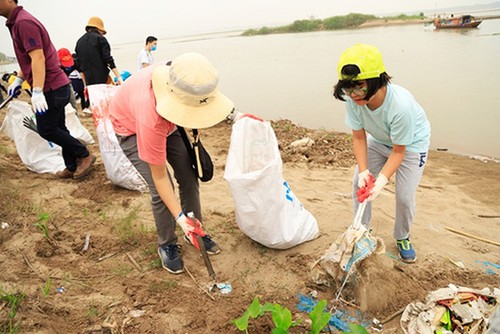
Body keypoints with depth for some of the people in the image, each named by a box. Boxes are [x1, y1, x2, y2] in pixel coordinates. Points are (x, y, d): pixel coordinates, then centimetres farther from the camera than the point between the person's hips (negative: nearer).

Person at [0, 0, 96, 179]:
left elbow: (38, 58, -24)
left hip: (51, 87, -10)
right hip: (56, 86, 10)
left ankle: (84, 155, 6)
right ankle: (72, 167, 18)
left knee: (46, 130, -3)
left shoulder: (23, 22, -16)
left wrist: (37, 92, -28)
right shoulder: (16, 22, 16)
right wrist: (18, 80, 21)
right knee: (58, 128, 12)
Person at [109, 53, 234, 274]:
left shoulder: (184, 78, -34)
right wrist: (180, 217, -32)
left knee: (188, 177, 0)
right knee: (161, 191, -15)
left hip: (166, 123, 6)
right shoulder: (152, 118, -46)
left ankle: (195, 231, 21)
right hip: (131, 128, -5)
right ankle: (167, 245, 10)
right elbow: (158, 176, -34)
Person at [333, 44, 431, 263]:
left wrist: (382, 179, -39)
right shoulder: (353, 99, -30)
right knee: (359, 184, 0)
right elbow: (359, 137, -17)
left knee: (405, 196, -5)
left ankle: (402, 238, 25)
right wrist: (363, 171, -28)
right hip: (378, 140, 4)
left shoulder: (401, 105, -41)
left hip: (411, 143, -4)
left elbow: (398, 150, -28)